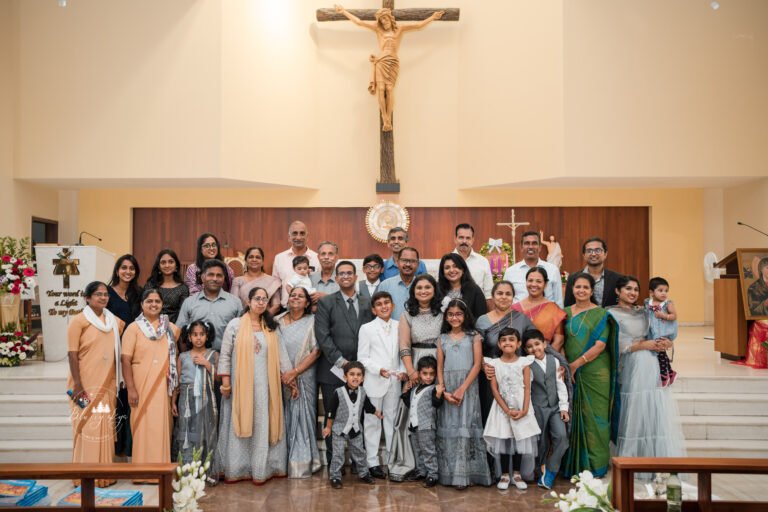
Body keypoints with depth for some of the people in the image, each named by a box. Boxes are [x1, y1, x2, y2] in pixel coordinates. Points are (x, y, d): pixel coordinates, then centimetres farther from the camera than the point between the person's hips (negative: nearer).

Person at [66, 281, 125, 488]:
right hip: (85, 384, -5)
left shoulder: (115, 321, 9)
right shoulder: (78, 321, -7)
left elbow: (118, 352, 20)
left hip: (107, 384, 5)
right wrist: (77, 385, -16)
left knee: (105, 428, 10)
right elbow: (72, 354, -11)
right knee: (87, 427, -2)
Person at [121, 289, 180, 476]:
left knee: (162, 426, 5)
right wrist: (131, 388, -12)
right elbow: (125, 359, -6)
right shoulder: (133, 328, -1)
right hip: (142, 385, -3)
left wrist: (177, 385, 7)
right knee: (144, 425, 0)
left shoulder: (171, 328, 10)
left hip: (163, 386, 3)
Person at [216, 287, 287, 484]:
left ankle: (260, 469, 13)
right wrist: (225, 381, -6)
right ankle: (235, 469, 14)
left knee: (262, 424, 5)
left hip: (265, 385, 3)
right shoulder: (235, 324, -1)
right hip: (241, 384, -3)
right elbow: (225, 354, -1)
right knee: (239, 424, 3)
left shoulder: (271, 327, 9)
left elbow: (279, 355, 9)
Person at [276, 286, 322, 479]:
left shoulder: (312, 321, -1)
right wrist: (282, 374, -9)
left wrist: (295, 372, -12)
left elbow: (316, 351, -6)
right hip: (282, 378, 2)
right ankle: (286, 461, 16)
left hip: (305, 378, -2)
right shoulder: (278, 322, 7)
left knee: (303, 418, 0)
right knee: (286, 418, 5)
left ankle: (302, 464, 9)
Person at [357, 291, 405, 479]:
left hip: (394, 381, 3)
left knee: (392, 420, 10)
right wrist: (378, 370, -17)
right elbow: (362, 357, -3)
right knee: (373, 422, 4)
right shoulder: (367, 328, -1)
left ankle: (391, 458, 21)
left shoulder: (399, 327, 6)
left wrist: (403, 370, -6)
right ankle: (373, 462, 13)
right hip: (374, 381, -3)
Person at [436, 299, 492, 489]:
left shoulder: (474, 337, 3)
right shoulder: (443, 338, 11)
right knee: (448, 428, 4)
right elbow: (439, 368, 7)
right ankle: (448, 473, 12)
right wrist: (444, 391, -7)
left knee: (465, 428, -5)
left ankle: (463, 475, 0)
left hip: (468, 388, -3)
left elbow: (477, 365, -5)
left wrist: (462, 389, -13)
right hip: (447, 389, 3)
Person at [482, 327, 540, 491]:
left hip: (521, 408, 0)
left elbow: (527, 388, -4)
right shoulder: (494, 363, -2)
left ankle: (517, 474, 21)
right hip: (502, 408, 0)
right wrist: (507, 410, -12)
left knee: (520, 440, 6)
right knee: (503, 440, 3)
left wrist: (524, 410, -14)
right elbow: (494, 389, -5)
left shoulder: (524, 362, -2)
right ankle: (505, 475, 15)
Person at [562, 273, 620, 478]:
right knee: (574, 417, 7)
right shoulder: (565, 313, 10)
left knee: (594, 417, 1)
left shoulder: (601, 314, -2)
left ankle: (595, 465, 13)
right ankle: (574, 464, 18)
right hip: (571, 374, 3)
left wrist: (577, 363, -15)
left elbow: (600, 345, -11)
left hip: (595, 373, -3)